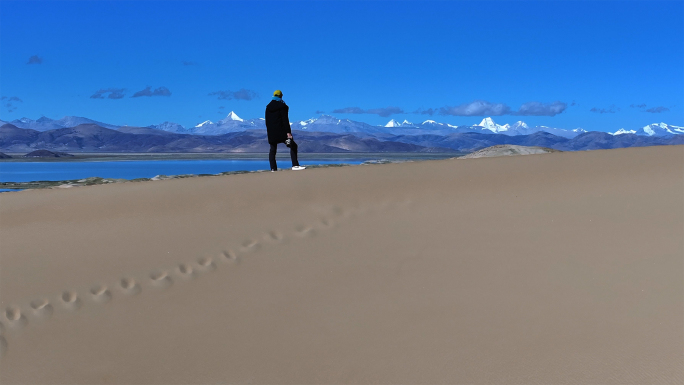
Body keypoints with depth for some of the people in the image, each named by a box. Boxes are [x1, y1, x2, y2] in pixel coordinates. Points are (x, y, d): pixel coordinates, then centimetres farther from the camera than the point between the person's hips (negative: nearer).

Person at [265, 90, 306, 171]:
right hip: (281, 131, -6)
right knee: (293, 146, -1)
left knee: (272, 149, 9)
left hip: (271, 132, 6)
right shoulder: (282, 106, -6)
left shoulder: (268, 107, 12)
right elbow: (285, 120, -12)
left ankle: (273, 168, 3)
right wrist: (288, 132, -15)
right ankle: (295, 165, -12)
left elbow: (267, 121, 14)